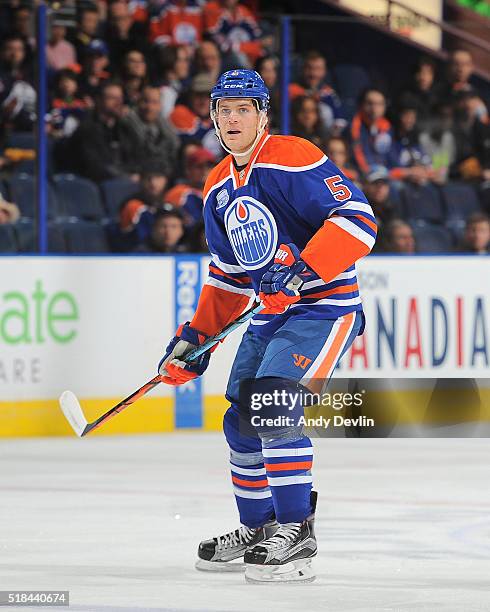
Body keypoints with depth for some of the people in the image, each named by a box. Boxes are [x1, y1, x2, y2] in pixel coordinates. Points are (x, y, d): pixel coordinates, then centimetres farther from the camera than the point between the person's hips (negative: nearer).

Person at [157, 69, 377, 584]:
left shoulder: (293, 160, -16)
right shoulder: (218, 189, 12)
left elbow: (357, 218, -24)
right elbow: (227, 276, 20)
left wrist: (302, 272, -31)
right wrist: (195, 339, 13)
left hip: (323, 305, -9)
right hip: (268, 312, 9)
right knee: (242, 421, 9)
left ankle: (296, 529, -16)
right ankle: (258, 528, 27)